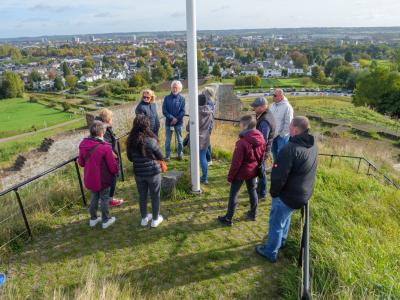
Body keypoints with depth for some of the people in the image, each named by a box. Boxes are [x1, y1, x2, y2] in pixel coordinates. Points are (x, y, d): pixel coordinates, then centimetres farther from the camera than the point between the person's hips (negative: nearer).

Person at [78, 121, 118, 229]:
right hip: (103, 180, -5)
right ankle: (106, 220, 29)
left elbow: (81, 162, 5)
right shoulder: (105, 147, -26)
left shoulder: (83, 145, -8)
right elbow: (113, 167, -19)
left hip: (89, 179, 5)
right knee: (104, 199, 14)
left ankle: (93, 219, 38)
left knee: (94, 197, 24)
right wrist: (116, 171, 3)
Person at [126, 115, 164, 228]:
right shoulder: (151, 140, -21)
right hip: (153, 172, -4)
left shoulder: (130, 141, -8)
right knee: (155, 196, 14)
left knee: (142, 196, 19)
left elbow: (130, 158, 5)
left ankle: (144, 218, 35)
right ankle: (155, 219, 27)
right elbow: (160, 157, -8)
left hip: (138, 173, 4)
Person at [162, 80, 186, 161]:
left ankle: (180, 154, 23)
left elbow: (183, 111, -4)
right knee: (168, 140, 6)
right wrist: (172, 118, -12)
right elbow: (164, 111, -3)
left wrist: (176, 119, -14)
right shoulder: (167, 98, 0)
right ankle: (167, 155, 16)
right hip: (168, 122, 1)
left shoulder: (182, 98, -3)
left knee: (180, 139, 9)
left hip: (179, 122, 0)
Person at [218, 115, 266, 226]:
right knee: (252, 191, 23)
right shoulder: (261, 139, -6)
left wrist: (230, 176, -11)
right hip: (253, 171, 7)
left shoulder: (242, 142, -27)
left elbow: (236, 162, -22)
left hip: (241, 172, -7)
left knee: (233, 194, 6)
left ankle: (228, 219, 15)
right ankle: (252, 214, 37)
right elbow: (262, 156, 7)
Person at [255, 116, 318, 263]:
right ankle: (281, 241, 51)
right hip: (304, 194, 8)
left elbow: (279, 176, -28)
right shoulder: (312, 144, -3)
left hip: (288, 195, -8)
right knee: (285, 217, 30)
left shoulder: (290, 149, -32)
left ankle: (270, 252, 29)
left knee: (276, 223, 11)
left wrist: (274, 192, -10)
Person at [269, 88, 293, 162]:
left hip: (281, 135, -7)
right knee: (274, 152, 19)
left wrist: (283, 134, -15)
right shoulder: (272, 106, 5)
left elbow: (288, 123, -16)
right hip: (273, 134, 7)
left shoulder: (287, 107, -15)